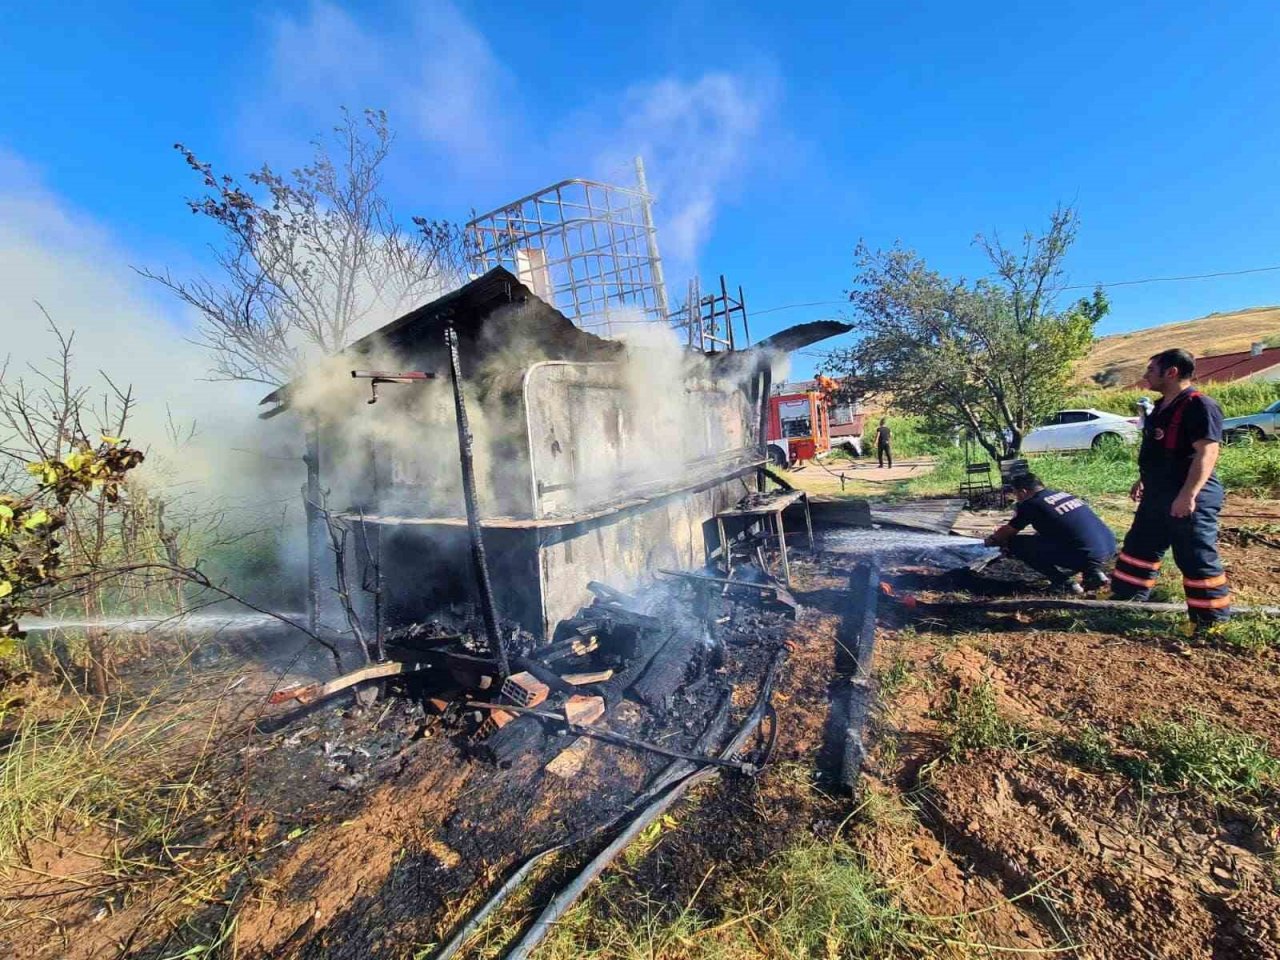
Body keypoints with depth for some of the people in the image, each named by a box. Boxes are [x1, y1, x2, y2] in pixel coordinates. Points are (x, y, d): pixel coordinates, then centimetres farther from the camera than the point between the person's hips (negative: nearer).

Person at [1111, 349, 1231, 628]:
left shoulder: (1200, 406, -17)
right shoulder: (1162, 406, 12)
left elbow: (1206, 452, -24)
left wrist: (1188, 494, -30)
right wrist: (1145, 480, 24)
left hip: (1189, 499, -9)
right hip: (1157, 495, 9)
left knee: (1197, 560, 1)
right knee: (1139, 548, 16)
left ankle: (1212, 618, 15)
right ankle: (1126, 597, 27)